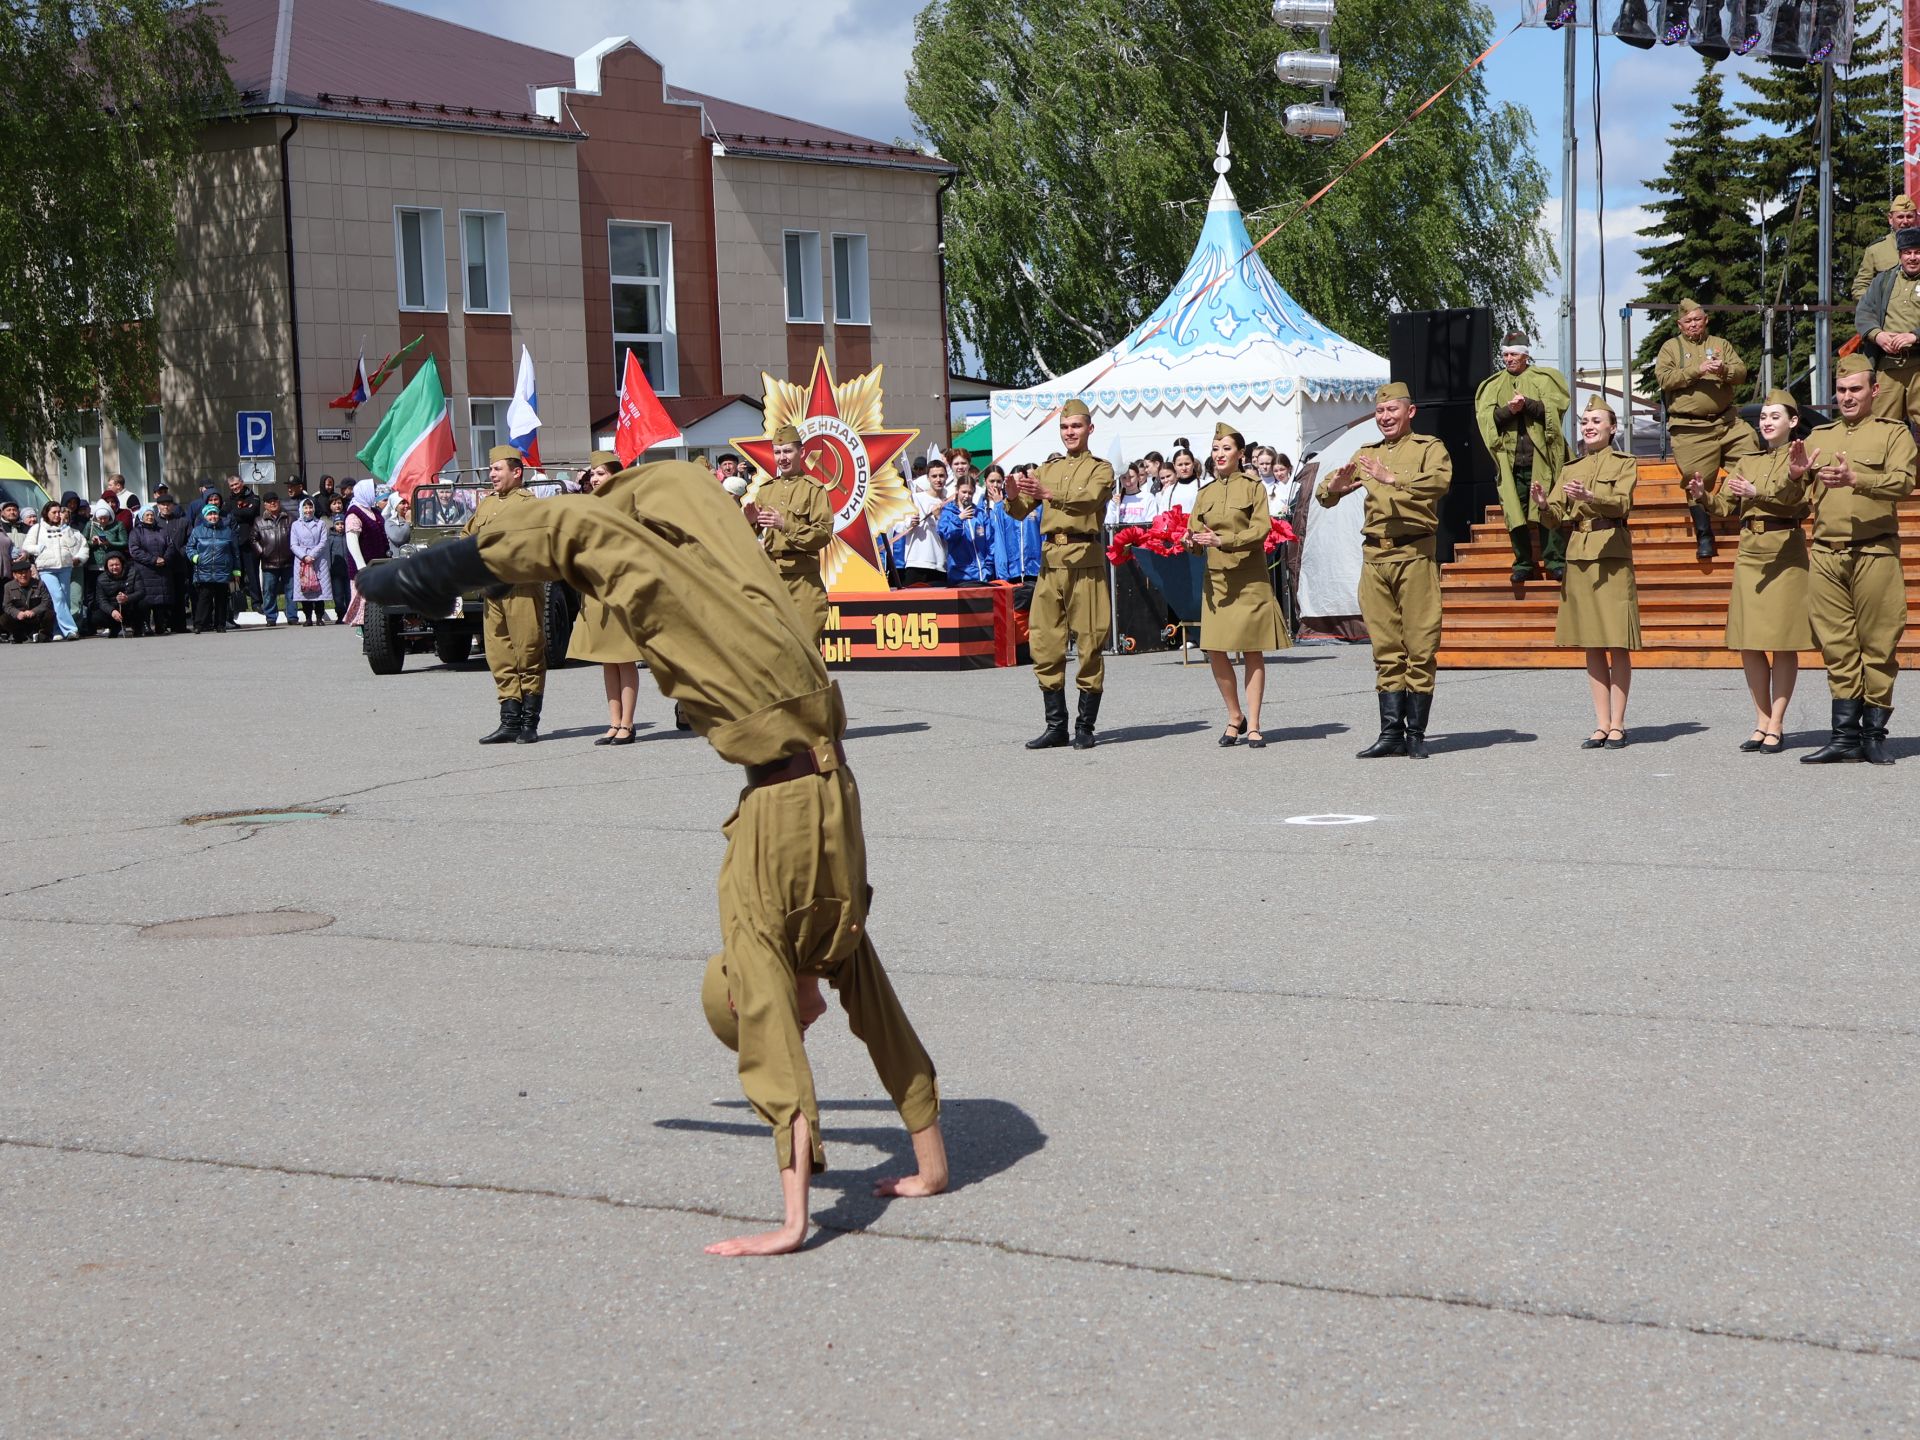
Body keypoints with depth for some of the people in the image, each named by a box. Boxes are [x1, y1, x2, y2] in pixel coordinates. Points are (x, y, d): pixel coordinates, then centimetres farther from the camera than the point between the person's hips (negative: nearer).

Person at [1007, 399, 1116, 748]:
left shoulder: (1100, 469, 6)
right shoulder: (1047, 470, 20)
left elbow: (1089, 499, -16)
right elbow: (1021, 512, 11)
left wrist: (1049, 494, -33)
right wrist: (1013, 496, -13)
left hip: (1085, 561, -5)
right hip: (1050, 560, 5)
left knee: (1089, 645, -4)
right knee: (1044, 644, 2)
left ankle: (1085, 726, 2)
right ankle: (1056, 726, 9)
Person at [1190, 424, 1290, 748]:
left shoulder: (1253, 487, 0)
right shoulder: (1205, 493, 12)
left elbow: (1262, 529, -10)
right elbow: (1193, 531, 10)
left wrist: (1223, 541, -21)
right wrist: (1193, 541, -14)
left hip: (1250, 580, -4)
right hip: (1216, 579, 4)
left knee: (1252, 651, -1)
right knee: (1214, 649, -2)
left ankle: (1253, 726, 4)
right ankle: (1235, 717, 16)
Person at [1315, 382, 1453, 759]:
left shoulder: (1428, 448, 3)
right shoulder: (1366, 455, 19)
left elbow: (1440, 480, -18)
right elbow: (1325, 498, 15)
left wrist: (1393, 479, -31)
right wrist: (1333, 486, -9)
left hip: (1415, 555, -5)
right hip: (1374, 558, 5)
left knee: (1420, 649, -4)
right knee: (1386, 651, 5)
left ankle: (1416, 733, 0)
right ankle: (1391, 732, 6)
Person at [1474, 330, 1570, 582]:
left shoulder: (1545, 378, 10)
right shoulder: (1492, 386, 16)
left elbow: (1554, 409, -4)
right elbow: (1486, 417, 2)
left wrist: (1528, 404, -16)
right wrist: (1508, 410, -14)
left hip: (1542, 457, -2)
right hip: (1509, 459, 2)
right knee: (1515, 514, 0)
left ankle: (1555, 561, 0)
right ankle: (1523, 564, 7)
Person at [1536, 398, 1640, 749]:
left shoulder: (1624, 464, 4)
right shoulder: (1571, 469, 16)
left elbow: (1621, 504, -14)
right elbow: (1554, 518, 8)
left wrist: (1588, 497, -32)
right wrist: (1544, 504, -15)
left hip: (1612, 556, -5)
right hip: (1578, 557, 5)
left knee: (1617, 644, -5)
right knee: (1591, 645, 5)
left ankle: (1617, 725, 0)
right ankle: (1602, 724, 9)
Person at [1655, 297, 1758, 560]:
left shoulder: (1721, 345, 17)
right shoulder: (1671, 348, 8)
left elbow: (1741, 372, 5)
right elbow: (1665, 378, -9)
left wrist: (1725, 370, -17)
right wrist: (1697, 370, -19)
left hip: (1726, 421, 3)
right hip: (1690, 429, -3)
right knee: (1698, 479, -3)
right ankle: (1704, 536, 7)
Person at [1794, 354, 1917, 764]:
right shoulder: (1818, 437, 20)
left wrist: (1855, 479, -24)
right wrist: (1794, 476, -6)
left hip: (1875, 554, -3)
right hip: (1826, 556, 3)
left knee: (1878, 647, -2)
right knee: (1837, 647, 1)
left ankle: (1874, 734, 3)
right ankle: (1845, 735, 3)